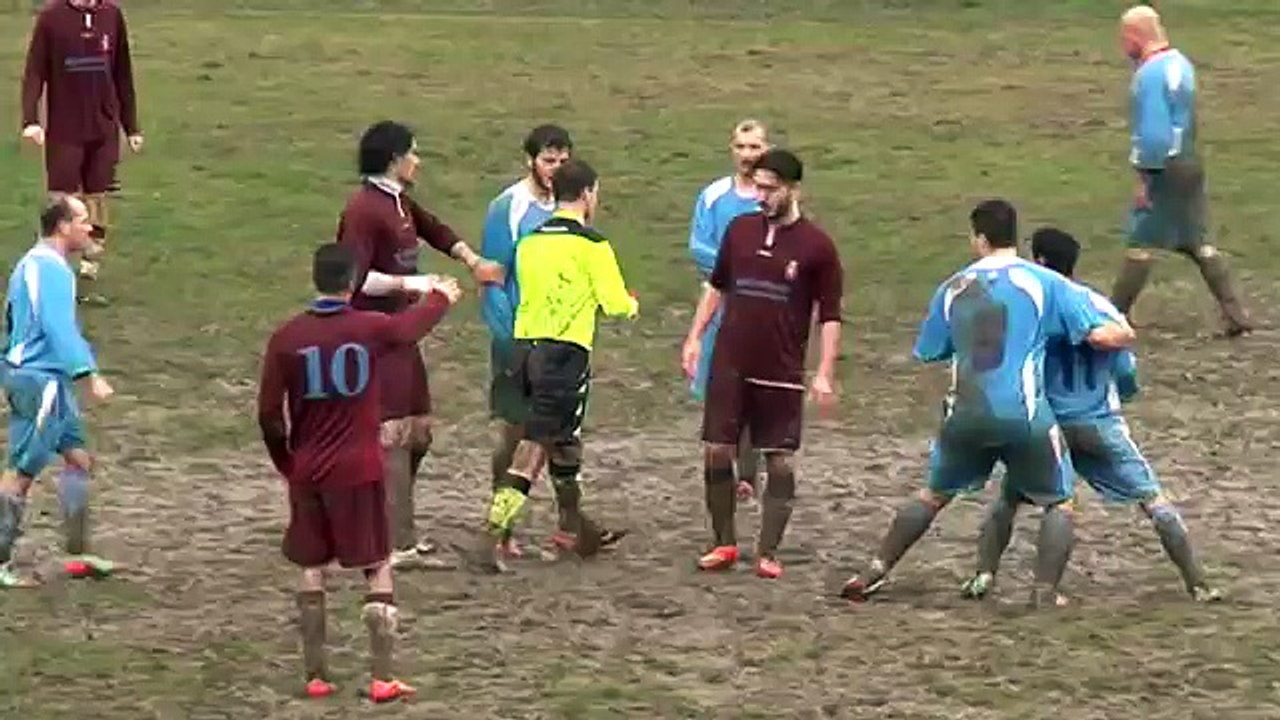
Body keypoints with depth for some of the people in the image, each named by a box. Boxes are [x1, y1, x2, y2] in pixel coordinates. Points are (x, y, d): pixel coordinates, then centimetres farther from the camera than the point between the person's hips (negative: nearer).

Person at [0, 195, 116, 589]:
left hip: (41, 377, 10)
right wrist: (89, 376, -29)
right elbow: (60, 328, -26)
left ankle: (79, 554, 17)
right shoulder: (52, 269, -17)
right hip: (41, 378, -10)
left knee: (78, 457, 14)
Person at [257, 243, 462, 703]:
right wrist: (441, 297, 38)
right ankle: (382, 678, 0)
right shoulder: (371, 330, -7)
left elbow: (269, 413, -1)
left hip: (307, 472, 2)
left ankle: (316, 676, 13)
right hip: (359, 472, -2)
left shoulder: (286, 338, -5)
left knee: (311, 571, 12)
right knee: (378, 571, 5)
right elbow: (413, 325, 16)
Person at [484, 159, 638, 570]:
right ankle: (497, 529, -16)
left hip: (525, 347, 7)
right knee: (536, 443, -7)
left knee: (564, 439, 21)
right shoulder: (591, 245, -8)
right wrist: (631, 305, 15)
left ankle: (575, 529, 32)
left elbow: (525, 292, 15)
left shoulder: (529, 243, 11)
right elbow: (615, 303, -9)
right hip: (565, 351, -7)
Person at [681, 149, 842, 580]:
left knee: (780, 461, -1)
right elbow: (717, 286, 17)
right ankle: (724, 544, 15)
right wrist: (695, 337, 10)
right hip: (729, 365, 3)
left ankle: (768, 553, 7)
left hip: (781, 374, -3)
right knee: (716, 452, 1)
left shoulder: (816, 246, -6)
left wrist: (825, 374, -9)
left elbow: (830, 315, -3)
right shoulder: (740, 229, 5)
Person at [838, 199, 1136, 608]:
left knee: (933, 495, 22)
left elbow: (928, 354, 20)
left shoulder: (953, 289, 9)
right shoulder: (1044, 283, -1)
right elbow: (1100, 335, -5)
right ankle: (1046, 592, -1)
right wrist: (1124, 333, 17)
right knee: (1058, 503, 12)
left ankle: (875, 573, 21)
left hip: (966, 413, 3)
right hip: (1024, 414, -3)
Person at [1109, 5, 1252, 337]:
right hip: (1191, 160, 8)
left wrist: (1144, 178, -18)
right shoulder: (1180, 63, 10)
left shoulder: (1149, 74, -18)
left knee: (1142, 243, 0)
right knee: (1198, 242, 11)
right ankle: (1236, 314, 6)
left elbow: (1152, 133, -23)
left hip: (1165, 168, -8)